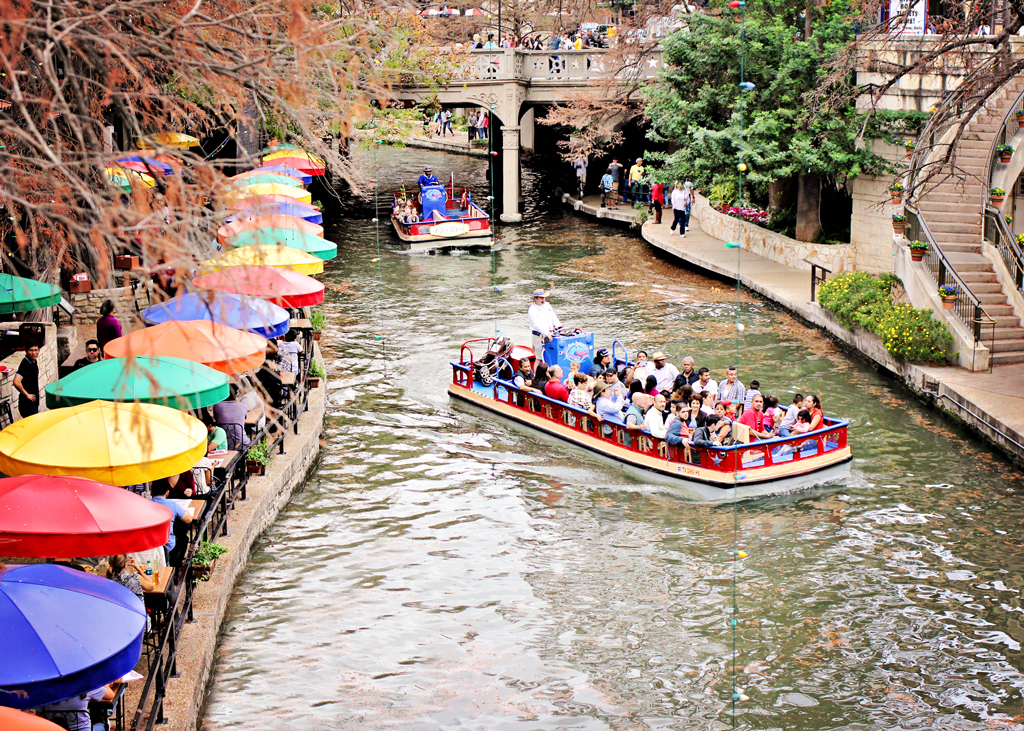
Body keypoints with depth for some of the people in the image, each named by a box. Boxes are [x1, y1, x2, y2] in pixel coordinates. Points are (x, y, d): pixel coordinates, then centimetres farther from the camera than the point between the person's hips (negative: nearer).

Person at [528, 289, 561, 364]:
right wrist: (547, 333, -30)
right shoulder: (532, 310, -11)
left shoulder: (547, 305, 12)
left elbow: (553, 317, 16)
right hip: (539, 335, -6)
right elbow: (537, 325, -20)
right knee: (539, 358, -6)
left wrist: (559, 327, 1)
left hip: (550, 334, 6)